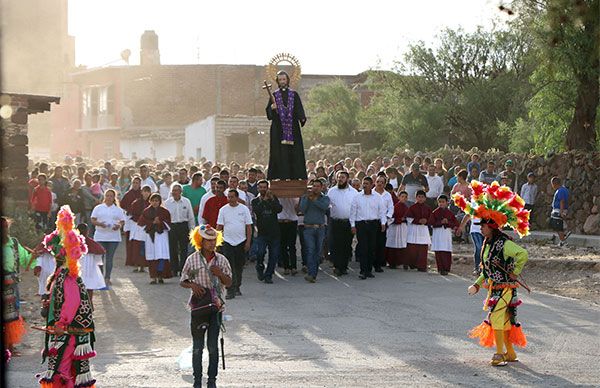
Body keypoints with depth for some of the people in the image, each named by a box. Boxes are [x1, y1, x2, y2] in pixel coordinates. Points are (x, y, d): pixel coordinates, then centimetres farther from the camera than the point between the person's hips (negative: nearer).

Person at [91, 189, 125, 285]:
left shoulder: (118, 210, 10)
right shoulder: (98, 208, 8)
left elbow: (122, 221, 8)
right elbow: (93, 220, 4)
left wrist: (119, 225, -14)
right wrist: (99, 223, -17)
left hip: (113, 236, 1)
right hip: (100, 236, -1)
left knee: (109, 258, 1)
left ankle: (107, 278, 6)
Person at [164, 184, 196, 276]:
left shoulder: (186, 202, 2)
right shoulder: (167, 203, 1)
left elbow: (191, 217, 7)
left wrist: (192, 229, 6)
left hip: (183, 226, 0)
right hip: (171, 226, 0)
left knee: (184, 249, -2)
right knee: (172, 249, 3)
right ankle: (174, 269, 13)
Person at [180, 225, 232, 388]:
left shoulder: (221, 260, 2)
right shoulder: (192, 260, -3)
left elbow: (228, 283, 7)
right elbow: (182, 281, 4)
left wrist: (220, 274, -12)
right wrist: (193, 285, -16)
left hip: (216, 306, 1)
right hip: (198, 306, -1)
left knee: (213, 346, 1)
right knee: (197, 346, 4)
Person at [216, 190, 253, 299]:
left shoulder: (244, 209, 1)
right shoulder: (223, 210, 1)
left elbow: (249, 226, 2)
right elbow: (219, 226, 4)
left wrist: (248, 241, -3)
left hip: (241, 242, 1)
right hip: (227, 242, -1)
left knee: (239, 267, 10)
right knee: (229, 268, -8)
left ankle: (237, 288, 24)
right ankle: (230, 290, -10)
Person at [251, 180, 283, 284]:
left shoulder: (274, 198, 10)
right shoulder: (256, 201, 7)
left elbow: (279, 209, -7)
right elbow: (256, 211, -13)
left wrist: (272, 199, -17)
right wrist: (264, 200, -16)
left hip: (274, 232, 2)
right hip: (262, 232, -2)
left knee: (274, 255, 0)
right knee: (260, 252, -18)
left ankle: (268, 275, 11)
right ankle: (260, 268, 10)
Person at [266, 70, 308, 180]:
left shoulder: (294, 95, 9)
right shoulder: (274, 95, 9)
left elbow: (299, 109, 1)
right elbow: (269, 113, 3)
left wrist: (302, 118, -17)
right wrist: (272, 108, -18)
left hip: (292, 129, 0)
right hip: (278, 129, 0)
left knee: (295, 154, -3)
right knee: (279, 154, -5)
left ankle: (296, 177, -2)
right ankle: (280, 177, -4)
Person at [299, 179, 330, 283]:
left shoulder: (325, 198, 9)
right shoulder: (305, 197, 10)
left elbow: (325, 206, -14)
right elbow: (302, 209, -6)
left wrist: (313, 200, -15)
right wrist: (308, 197, -10)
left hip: (320, 228, 2)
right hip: (308, 228, -2)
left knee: (318, 252, 4)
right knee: (310, 250, -15)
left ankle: (314, 274, 11)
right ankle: (310, 273, -23)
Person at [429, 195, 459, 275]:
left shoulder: (450, 213, 9)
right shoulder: (435, 212, 7)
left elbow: (456, 223, 5)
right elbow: (431, 223, -3)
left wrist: (448, 222, -11)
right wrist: (440, 222, -14)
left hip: (447, 232, 1)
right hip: (438, 232, -1)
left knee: (447, 253, -6)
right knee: (439, 252, -5)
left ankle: (446, 269, -3)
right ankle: (440, 269, 0)